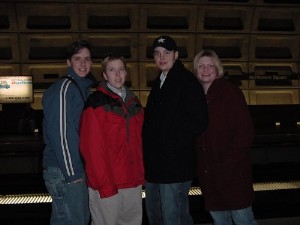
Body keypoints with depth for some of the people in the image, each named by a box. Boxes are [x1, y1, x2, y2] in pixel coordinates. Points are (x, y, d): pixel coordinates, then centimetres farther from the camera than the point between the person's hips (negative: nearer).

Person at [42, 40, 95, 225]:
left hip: (76, 169, 10)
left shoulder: (83, 88, 15)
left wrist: (78, 170, 15)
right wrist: (72, 173, -19)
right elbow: (60, 134, -20)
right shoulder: (63, 88, -14)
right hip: (64, 172, -10)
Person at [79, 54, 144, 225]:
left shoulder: (134, 102, 13)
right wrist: (105, 184, -17)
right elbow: (92, 147, -14)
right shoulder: (97, 102, -8)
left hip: (133, 182, 6)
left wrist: (140, 175, 9)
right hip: (107, 185, -6)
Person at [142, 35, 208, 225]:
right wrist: (148, 148, 8)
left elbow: (198, 122, -18)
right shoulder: (158, 83, 17)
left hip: (175, 166, -9)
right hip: (154, 166, 9)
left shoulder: (188, 82, -10)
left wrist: (170, 144, -15)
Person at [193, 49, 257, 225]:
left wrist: (227, 160, -15)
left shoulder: (230, 92, -7)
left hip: (233, 171, -6)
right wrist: (199, 163, 2)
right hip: (208, 173, 6)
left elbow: (246, 131, -12)